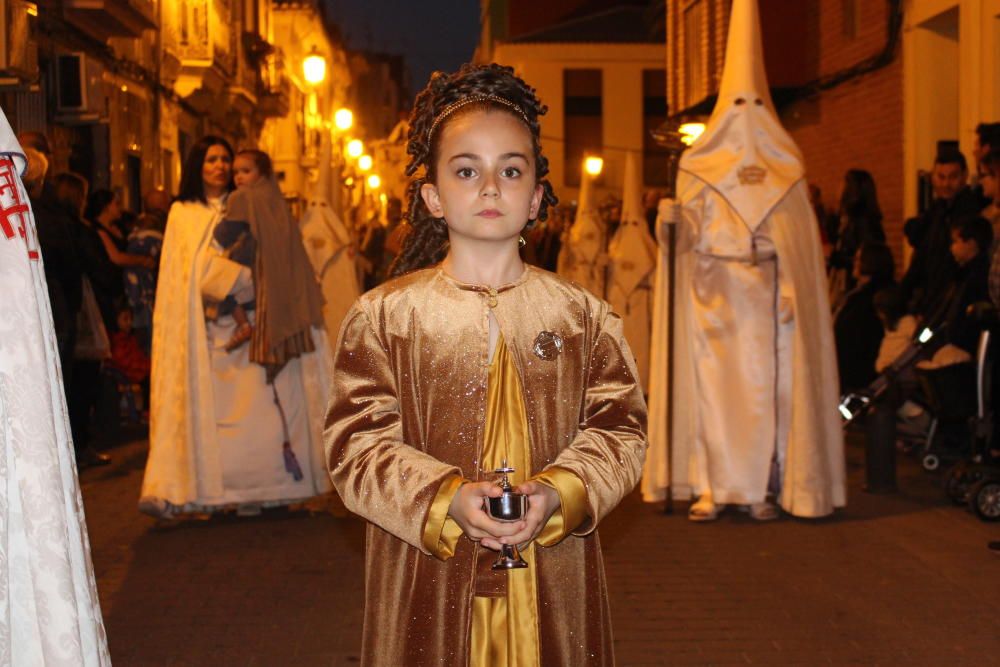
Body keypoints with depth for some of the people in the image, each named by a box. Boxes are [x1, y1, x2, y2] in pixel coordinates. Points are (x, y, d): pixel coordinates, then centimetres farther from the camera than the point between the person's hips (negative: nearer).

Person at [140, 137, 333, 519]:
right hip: (207, 329, -1)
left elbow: (266, 260, 7)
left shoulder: (245, 209, 16)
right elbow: (200, 268, 1)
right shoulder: (182, 213, 12)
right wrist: (248, 278, -6)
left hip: (247, 325, 1)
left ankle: (252, 491, -5)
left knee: (255, 407, -6)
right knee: (209, 409, -7)